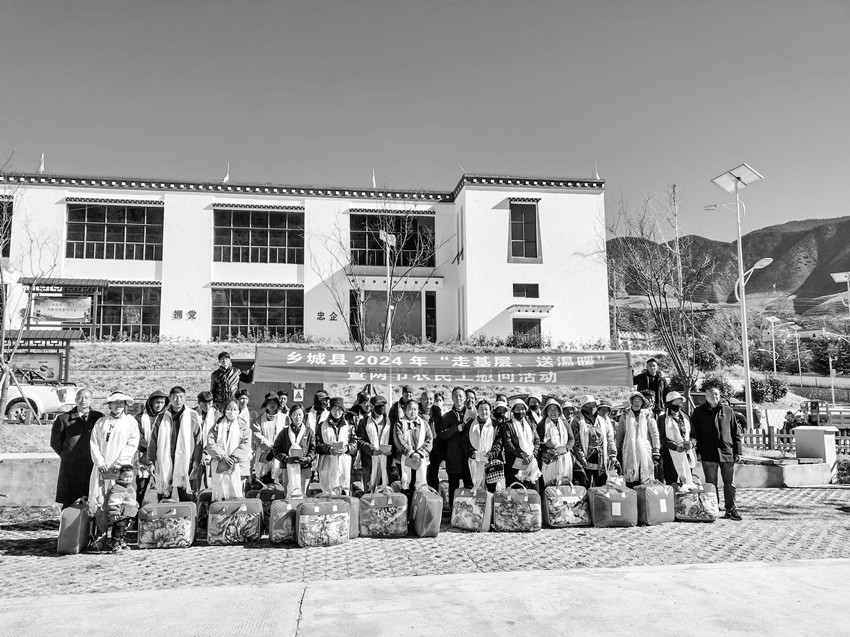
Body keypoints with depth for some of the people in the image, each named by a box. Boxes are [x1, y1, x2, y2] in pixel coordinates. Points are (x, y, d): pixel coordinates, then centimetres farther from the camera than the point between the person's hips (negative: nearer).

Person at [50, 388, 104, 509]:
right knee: (69, 503, 2)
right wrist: (66, 456, 8)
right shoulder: (64, 419, 7)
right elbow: (55, 442, 13)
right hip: (70, 467, 0)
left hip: (93, 466, 0)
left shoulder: (99, 418, 7)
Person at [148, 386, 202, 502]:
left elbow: (199, 441, 2)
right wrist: (151, 461, 7)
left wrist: (197, 462, -2)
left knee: (186, 499, 1)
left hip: (185, 463, -2)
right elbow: (153, 440, 11)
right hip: (164, 464, 2)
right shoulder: (162, 417, 7)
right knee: (163, 502, 7)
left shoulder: (193, 416, 1)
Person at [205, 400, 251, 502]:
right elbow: (209, 443, 0)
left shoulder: (243, 426, 9)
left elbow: (246, 445, -2)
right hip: (219, 466, 1)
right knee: (218, 497, -2)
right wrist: (223, 456, -11)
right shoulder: (218, 425, 12)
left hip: (237, 466, -1)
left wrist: (233, 458, -14)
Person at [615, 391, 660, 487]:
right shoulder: (625, 415, 8)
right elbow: (619, 434, 13)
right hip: (629, 452, 0)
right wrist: (618, 451, 11)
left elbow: (654, 433, 5)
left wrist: (656, 451, -1)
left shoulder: (647, 415, 6)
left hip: (645, 450, 0)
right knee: (630, 480, -3)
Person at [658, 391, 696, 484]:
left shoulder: (685, 417, 16)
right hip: (671, 456, -5)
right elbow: (662, 439, -6)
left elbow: (691, 434, 16)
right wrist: (676, 447, -19)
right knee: (672, 484, -6)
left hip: (687, 455, 5)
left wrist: (691, 443, -6)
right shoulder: (663, 418, -1)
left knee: (687, 483, 1)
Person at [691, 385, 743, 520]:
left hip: (727, 452, 1)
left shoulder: (728, 411, 10)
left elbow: (736, 432, 11)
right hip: (708, 454, -1)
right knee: (711, 484, 4)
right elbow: (694, 433, 6)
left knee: (729, 483, 5)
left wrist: (738, 451, 6)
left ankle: (731, 509, 16)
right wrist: (697, 451, -2)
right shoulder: (699, 412, 6)